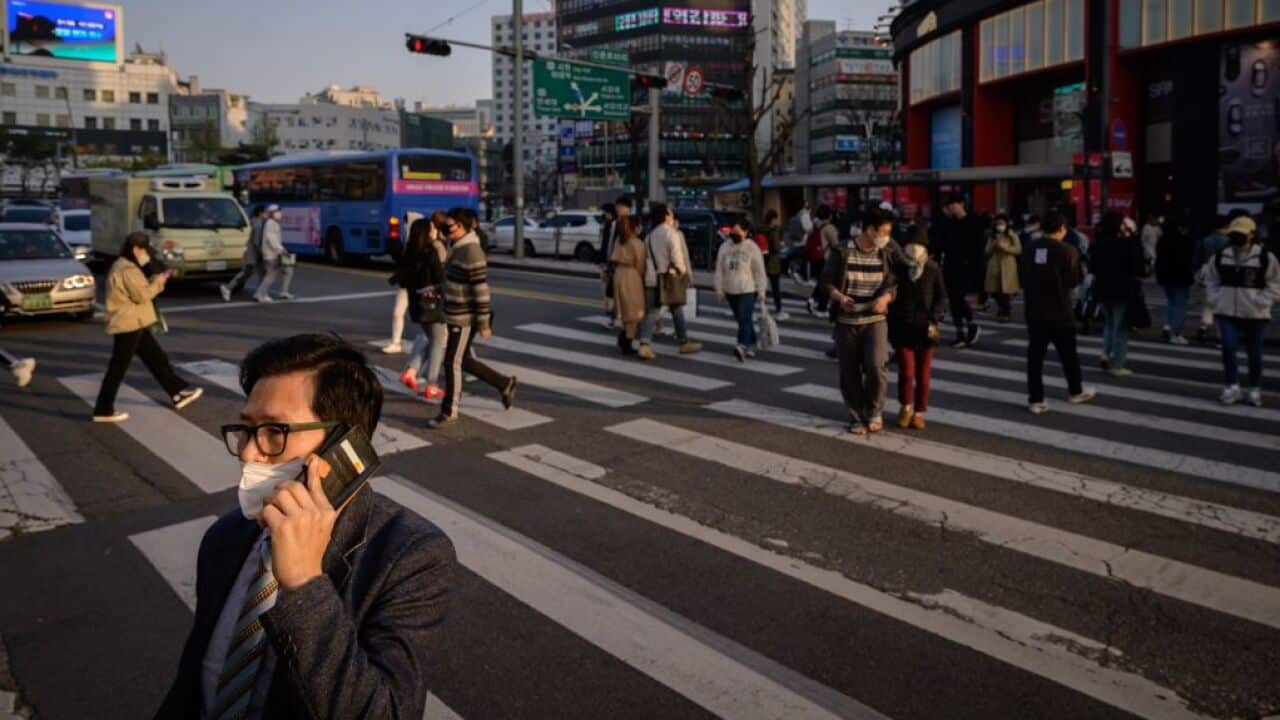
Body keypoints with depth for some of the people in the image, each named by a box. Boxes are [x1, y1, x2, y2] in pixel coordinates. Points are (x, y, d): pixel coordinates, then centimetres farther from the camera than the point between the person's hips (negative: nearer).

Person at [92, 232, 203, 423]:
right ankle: (103, 411, 3)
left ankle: (178, 394, 21)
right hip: (127, 325, -11)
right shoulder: (127, 269, -18)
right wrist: (158, 282, -8)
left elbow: (139, 291, 19)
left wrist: (155, 281, 6)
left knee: (157, 359, 14)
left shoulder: (126, 267, 16)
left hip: (135, 325, 11)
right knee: (118, 368, -4)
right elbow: (141, 295, -21)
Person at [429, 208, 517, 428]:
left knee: (452, 363, -1)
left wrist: (484, 323, -21)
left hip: (465, 319, -10)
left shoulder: (471, 251, -20)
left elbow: (481, 289, -22)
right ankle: (504, 384, 29)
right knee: (463, 361, 16)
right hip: (455, 316, 10)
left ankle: (449, 412, 12)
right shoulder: (456, 248, 10)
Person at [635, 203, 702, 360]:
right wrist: (683, 272, -1)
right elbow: (676, 256, -14)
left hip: (652, 279, 5)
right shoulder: (671, 233, -10)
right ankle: (684, 343, 23)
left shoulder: (650, 235, 12)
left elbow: (647, 257, 11)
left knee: (651, 312, 1)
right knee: (677, 312, 11)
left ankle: (644, 345, -14)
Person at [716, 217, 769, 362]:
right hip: (731, 291, 5)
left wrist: (761, 291, -6)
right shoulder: (724, 247, 6)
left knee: (745, 320, -16)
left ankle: (743, 347, -29)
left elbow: (760, 271, -4)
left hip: (748, 291, -5)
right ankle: (751, 345, 28)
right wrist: (719, 290, 6)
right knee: (742, 320, 14)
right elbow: (719, 270, 9)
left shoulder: (752, 248, -5)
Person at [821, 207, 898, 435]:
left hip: (875, 320, 1)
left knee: (876, 366, -16)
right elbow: (826, 282, -3)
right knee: (849, 372, 6)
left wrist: (885, 298, -17)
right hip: (846, 321, -1)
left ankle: (875, 412, 8)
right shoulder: (841, 252, -6)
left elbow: (893, 284, 5)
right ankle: (857, 416, 25)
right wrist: (840, 297, -22)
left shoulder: (885, 255, 3)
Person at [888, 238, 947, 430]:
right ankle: (906, 407, 18)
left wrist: (934, 320, -7)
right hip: (902, 329, -1)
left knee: (923, 375, 7)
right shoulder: (897, 268, -7)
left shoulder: (933, 269, -5)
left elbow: (941, 297, 4)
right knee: (906, 372, -7)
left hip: (925, 330, 1)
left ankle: (919, 412, 22)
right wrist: (890, 323, 1)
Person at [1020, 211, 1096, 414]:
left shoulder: (1029, 249, 1)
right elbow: (1074, 280, -8)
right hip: (1059, 311, -3)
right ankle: (1076, 391, 32)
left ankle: (1036, 399, 2)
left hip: (1034, 310, 3)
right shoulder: (1067, 250, -11)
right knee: (1068, 354, 15)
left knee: (1035, 355, 4)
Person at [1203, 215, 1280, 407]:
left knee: (1254, 353, 8)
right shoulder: (1220, 257, 2)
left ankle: (1255, 389, 23)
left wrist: (1259, 302, -12)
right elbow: (1211, 281, 13)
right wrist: (1216, 300, 0)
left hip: (1255, 314, -1)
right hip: (1227, 312, 1)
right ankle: (1232, 386, 1)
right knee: (1228, 348, -12)